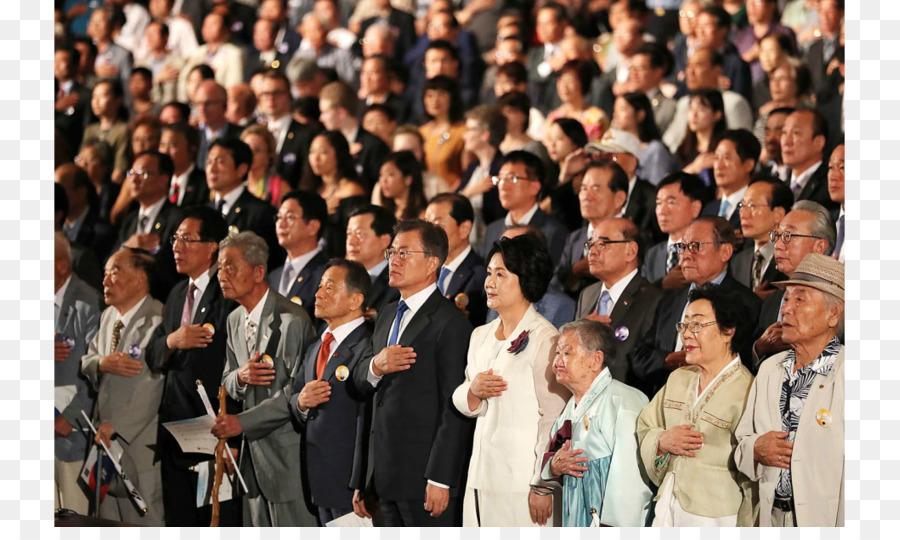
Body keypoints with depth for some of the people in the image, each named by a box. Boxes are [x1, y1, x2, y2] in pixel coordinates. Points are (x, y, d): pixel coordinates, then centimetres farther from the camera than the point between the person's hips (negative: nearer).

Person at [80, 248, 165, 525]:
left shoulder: (158, 320, -15)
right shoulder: (108, 316, 14)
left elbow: (154, 387, -20)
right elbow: (86, 362, 17)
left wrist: (115, 426, -21)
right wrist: (102, 364, -8)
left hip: (140, 443, -8)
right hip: (106, 439, 8)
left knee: (145, 522, -4)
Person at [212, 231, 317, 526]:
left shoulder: (292, 320, -16)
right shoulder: (235, 320, 13)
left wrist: (242, 422, -20)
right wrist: (240, 377, -8)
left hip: (286, 454, -8)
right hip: (253, 452, 8)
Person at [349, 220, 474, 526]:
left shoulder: (450, 323, -10)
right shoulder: (387, 317, 18)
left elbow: (455, 411, -15)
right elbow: (359, 386, 18)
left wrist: (440, 478, -20)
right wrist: (375, 367, -6)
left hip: (424, 478, -8)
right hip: (388, 478, 8)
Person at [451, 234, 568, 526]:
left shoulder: (544, 338, -9)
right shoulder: (481, 335, 15)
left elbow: (554, 418, -12)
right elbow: (461, 402, 21)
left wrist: (543, 487, -15)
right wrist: (475, 391, -3)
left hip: (522, 480, -7)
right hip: (481, 475, 7)